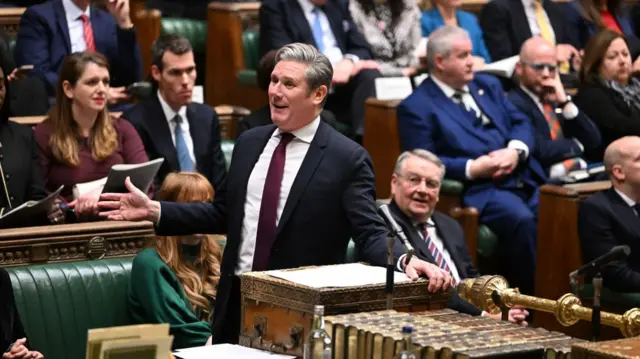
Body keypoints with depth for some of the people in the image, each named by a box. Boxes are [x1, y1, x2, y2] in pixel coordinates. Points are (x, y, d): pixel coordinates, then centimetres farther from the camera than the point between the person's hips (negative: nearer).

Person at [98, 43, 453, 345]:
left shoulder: (347, 158, -10)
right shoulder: (249, 142, 9)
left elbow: (369, 233, -14)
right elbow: (223, 213, 14)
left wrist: (406, 260, -34)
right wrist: (154, 210, 8)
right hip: (237, 302, 6)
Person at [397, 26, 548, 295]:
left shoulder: (488, 85, 22)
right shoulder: (416, 107, 2)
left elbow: (521, 124, 17)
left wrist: (515, 151, -5)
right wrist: (473, 169, -16)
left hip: (524, 178, 6)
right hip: (476, 189, -6)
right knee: (521, 219, -34)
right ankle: (529, 296, -21)